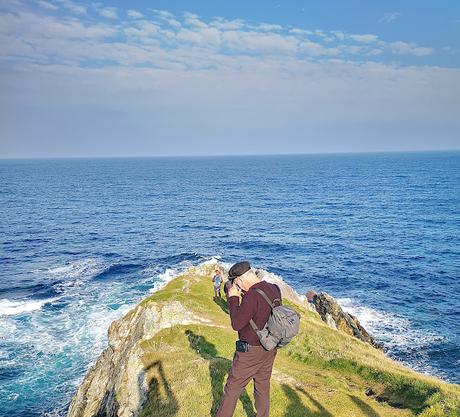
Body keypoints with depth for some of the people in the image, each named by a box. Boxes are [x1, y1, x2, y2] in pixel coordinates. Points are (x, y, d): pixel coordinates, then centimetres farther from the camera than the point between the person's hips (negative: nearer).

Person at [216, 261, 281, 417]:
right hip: (270, 350, 7)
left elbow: (236, 324, -20)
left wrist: (233, 298, -13)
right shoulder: (275, 289, -2)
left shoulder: (252, 296, -27)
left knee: (232, 388, 9)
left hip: (250, 352, -7)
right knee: (263, 387, 19)